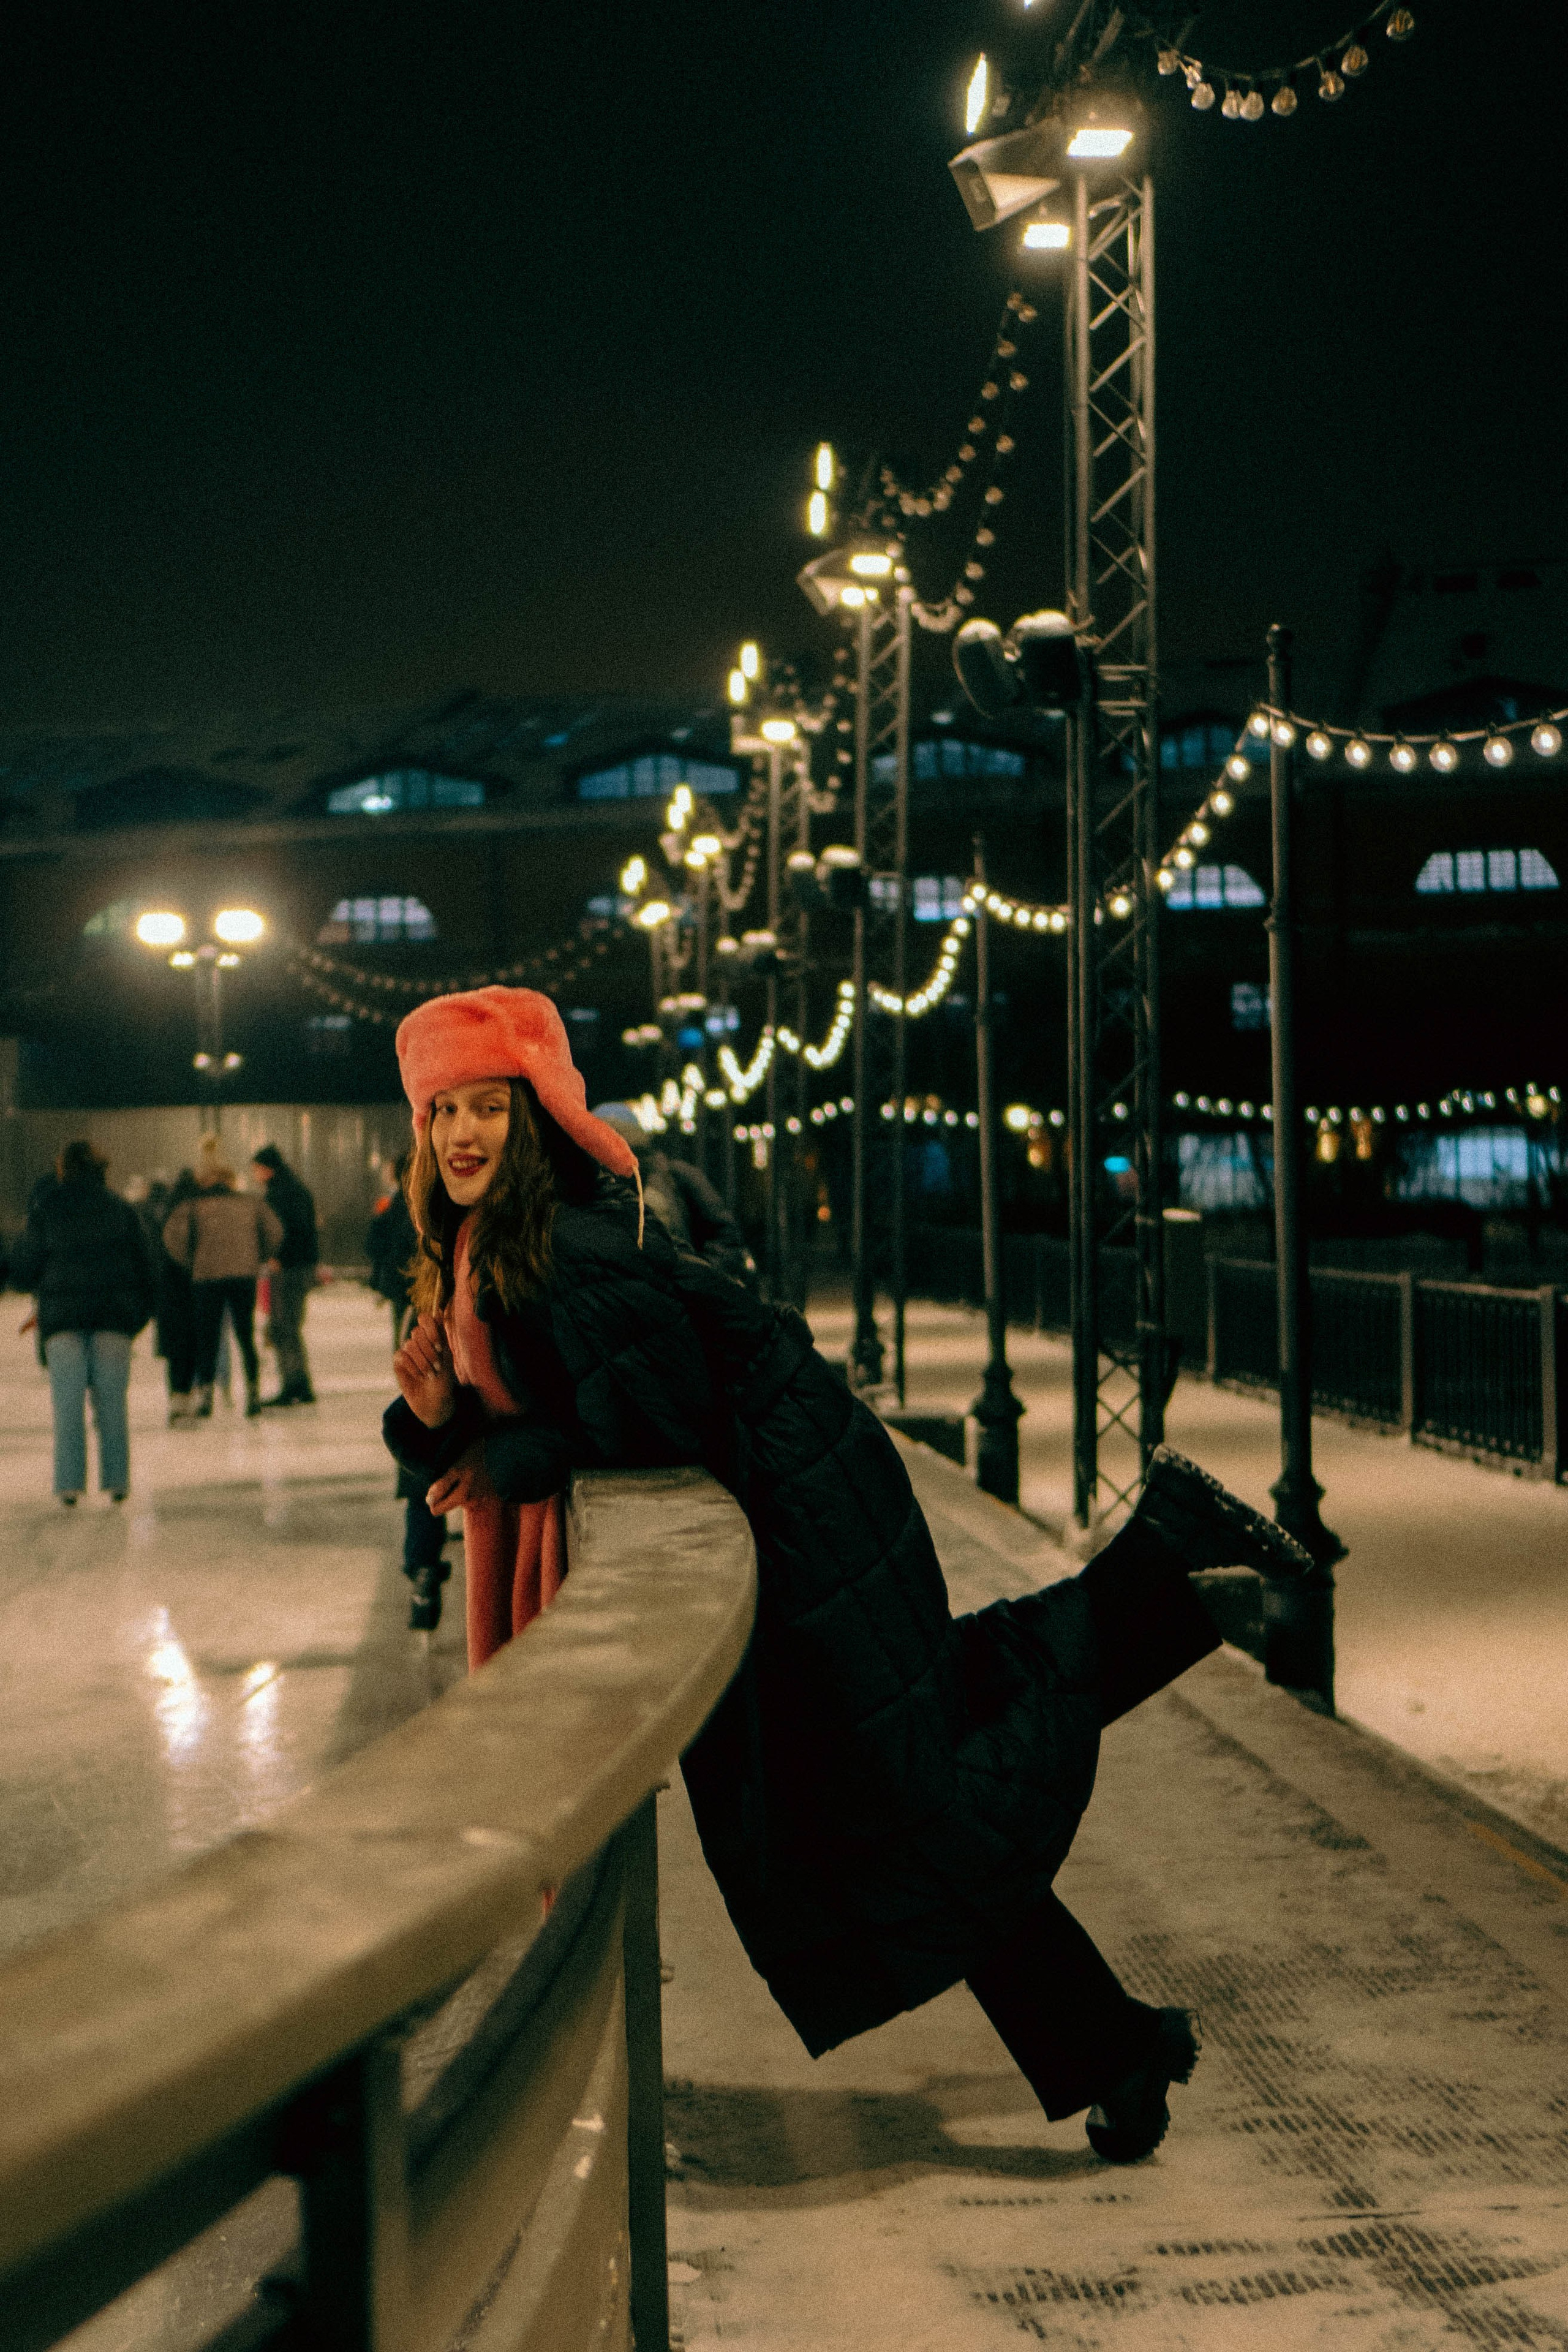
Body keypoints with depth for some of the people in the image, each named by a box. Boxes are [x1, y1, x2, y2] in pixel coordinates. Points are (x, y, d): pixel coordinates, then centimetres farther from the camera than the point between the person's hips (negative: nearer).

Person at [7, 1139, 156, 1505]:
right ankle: (116, 1479, 4)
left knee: (68, 1403, -1)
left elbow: (24, 1270, 2)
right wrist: (140, 1313, 16)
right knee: (111, 1401, 6)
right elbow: (144, 1265, 8)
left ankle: (70, 1482, -8)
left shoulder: (44, 1211, 2)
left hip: (62, 1316, -1)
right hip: (113, 1316, 1)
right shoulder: (121, 1209, 7)